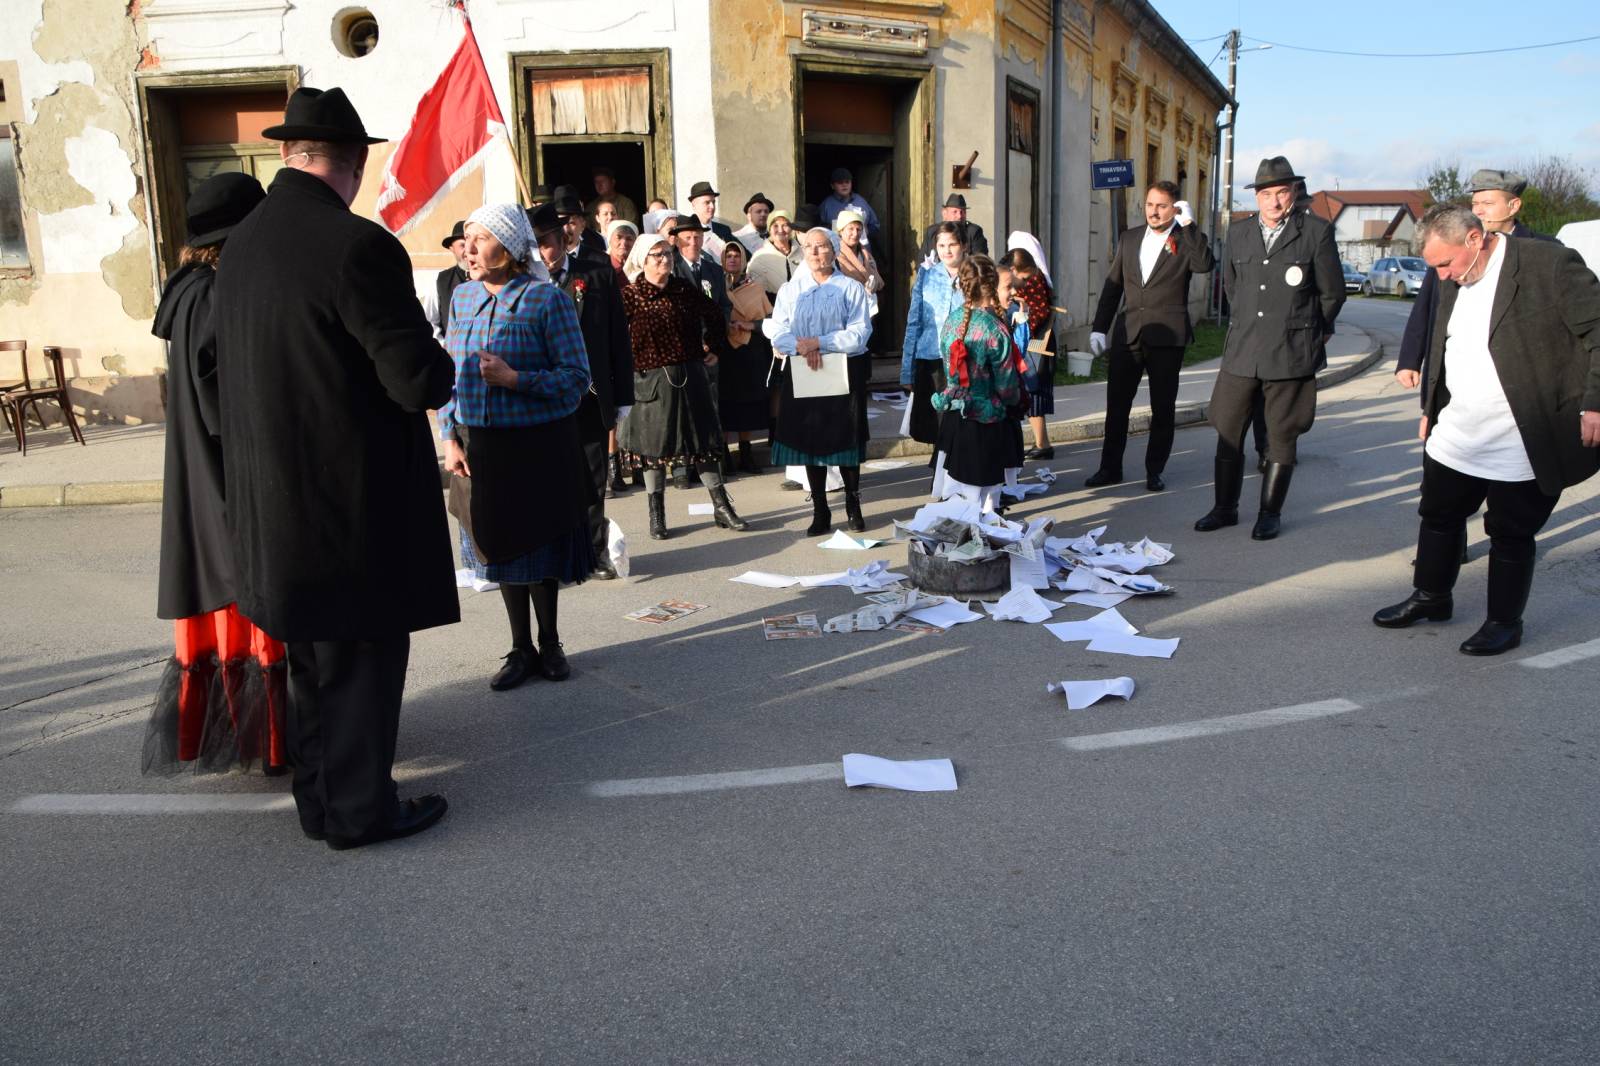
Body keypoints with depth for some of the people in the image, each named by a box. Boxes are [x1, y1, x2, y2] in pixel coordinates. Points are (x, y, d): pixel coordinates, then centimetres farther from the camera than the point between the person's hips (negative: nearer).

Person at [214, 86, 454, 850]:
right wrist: (443, 365, 2)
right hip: (354, 498, -8)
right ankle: (359, 808, 19)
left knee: (314, 658, 19)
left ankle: (321, 800, 32)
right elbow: (421, 382, -21)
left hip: (273, 499, 8)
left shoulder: (239, 246, 5)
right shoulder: (358, 246, -19)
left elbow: (247, 370, 13)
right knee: (364, 657, 7)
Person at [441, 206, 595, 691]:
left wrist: (515, 379, -24)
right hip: (479, 447, 4)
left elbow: (576, 377, -12)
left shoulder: (547, 299, -10)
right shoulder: (463, 297, 5)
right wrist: (450, 439, 0)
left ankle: (549, 643, 29)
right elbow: (450, 374, 9)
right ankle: (521, 649, 26)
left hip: (538, 447, -4)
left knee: (540, 546, 8)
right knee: (500, 544, 12)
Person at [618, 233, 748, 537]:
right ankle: (656, 516, 15)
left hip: (690, 378, 3)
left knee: (702, 440, 8)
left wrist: (716, 349, 16)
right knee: (654, 445, 5)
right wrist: (627, 369, -11)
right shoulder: (629, 296, -8)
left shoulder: (684, 290, 4)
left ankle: (721, 507, 15)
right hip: (651, 381, -3)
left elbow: (715, 317, 18)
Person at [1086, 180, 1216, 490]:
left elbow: (1205, 264, -23)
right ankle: (1110, 468, 16)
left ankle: (1155, 470, 15)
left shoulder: (1186, 240, -1)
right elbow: (1112, 286, 13)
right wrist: (1099, 328, 7)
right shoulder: (1129, 238, 11)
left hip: (1167, 337, -3)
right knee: (1116, 404, 6)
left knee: (1163, 408, 5)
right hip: (1127, 334, 3)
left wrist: (1188, 225, -20)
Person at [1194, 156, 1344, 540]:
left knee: (1281, 437, 4)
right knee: (1227, 432, 4)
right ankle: (1225, 508, 17)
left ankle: (1270, 513, 14)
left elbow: (1332, 292, 5)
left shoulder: (1317, 231, -2)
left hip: (1291, 354, -3)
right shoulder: (1238, 233, 10)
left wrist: (1307, 330, 14)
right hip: (1242, 352, 3)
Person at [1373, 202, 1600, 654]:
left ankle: (1504, 621, 21)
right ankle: (1431, 598, 36)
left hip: (1520, 444, -7)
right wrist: (1430, 409, 19)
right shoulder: (1453, 282, 7)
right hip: (1455, 437, 7)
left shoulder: (1550, 264, -15)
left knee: (1511, 534, 5)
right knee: (1439, 517, 17)